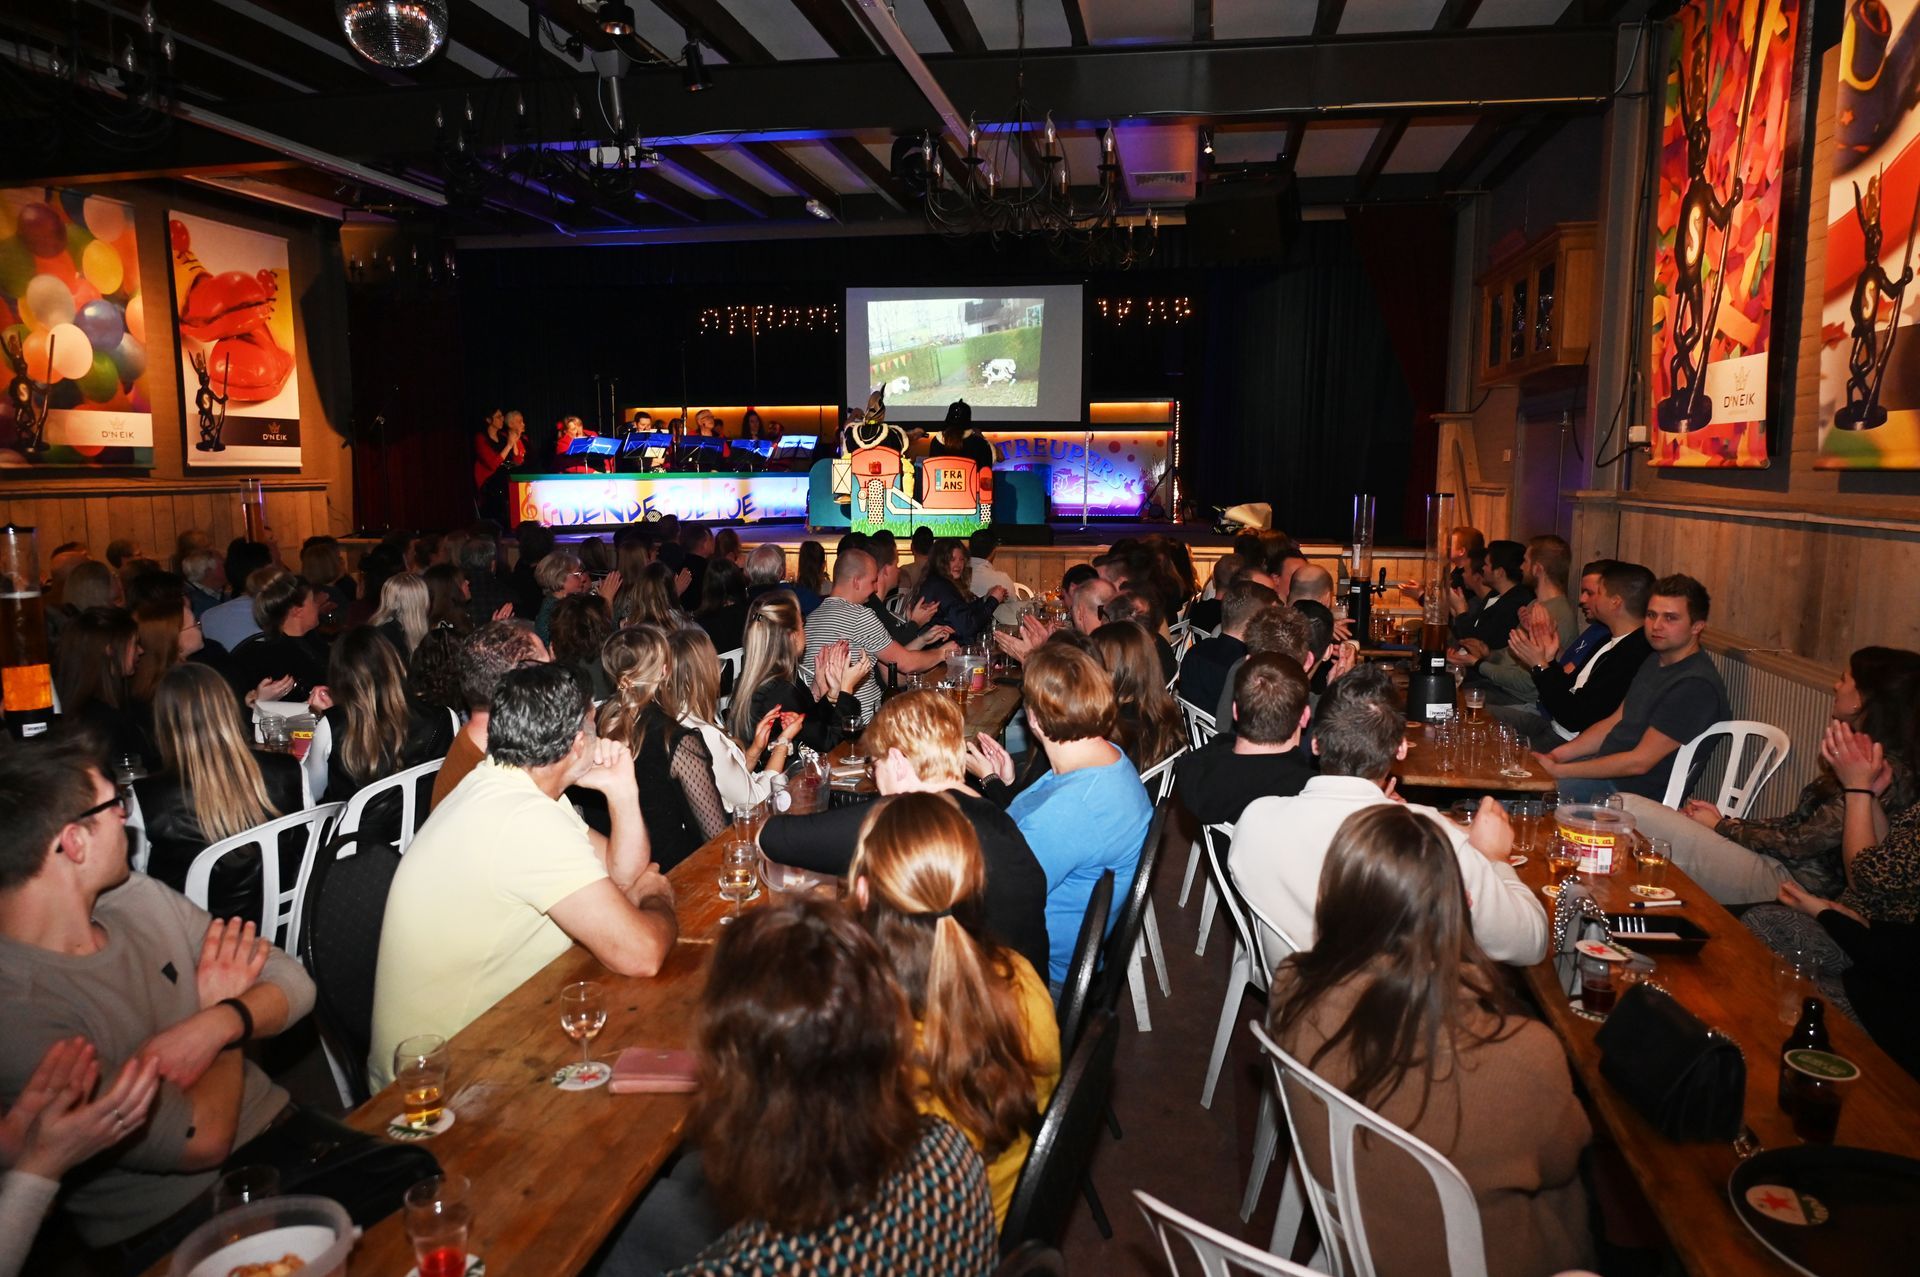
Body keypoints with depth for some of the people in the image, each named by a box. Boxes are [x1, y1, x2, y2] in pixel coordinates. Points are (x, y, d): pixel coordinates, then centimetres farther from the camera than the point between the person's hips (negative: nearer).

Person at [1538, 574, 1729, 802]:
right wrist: (1557, 754, -2)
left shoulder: (1695, 685, -22)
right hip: (1605, 767, 9)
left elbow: (1639, 762, -24)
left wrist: (1559, 771, -23)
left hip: (1635, 792, -9)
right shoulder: (1655, 662, 10)